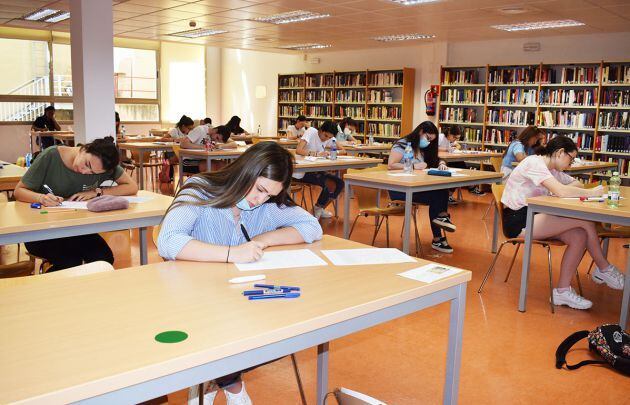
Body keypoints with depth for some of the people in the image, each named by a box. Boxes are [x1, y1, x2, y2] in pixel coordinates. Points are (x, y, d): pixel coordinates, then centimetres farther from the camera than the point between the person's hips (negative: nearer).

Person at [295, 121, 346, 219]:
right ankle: (318, 208, 2)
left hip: (315, 171, 8)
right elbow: (298, 150, -28)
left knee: (339, 183, -5)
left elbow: (343, 151, 0)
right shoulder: (311, 132, -15)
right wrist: (317, 154, -33)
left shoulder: (329, 137, 5)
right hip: (302, 172, -8)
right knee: (330, 184, -22)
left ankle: (320, 209, 9)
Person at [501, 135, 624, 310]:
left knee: (579, 236, -11)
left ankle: (562, 291, -4)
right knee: (586, 221, -15)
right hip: (517, 221, -10)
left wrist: (563, 190, -6)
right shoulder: (534, 163, -13)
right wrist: (592, 192, -14)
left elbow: (577, 184, 16)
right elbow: (561, 191, -25)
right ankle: (604, 269, 6)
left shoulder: (552, 170, 17)